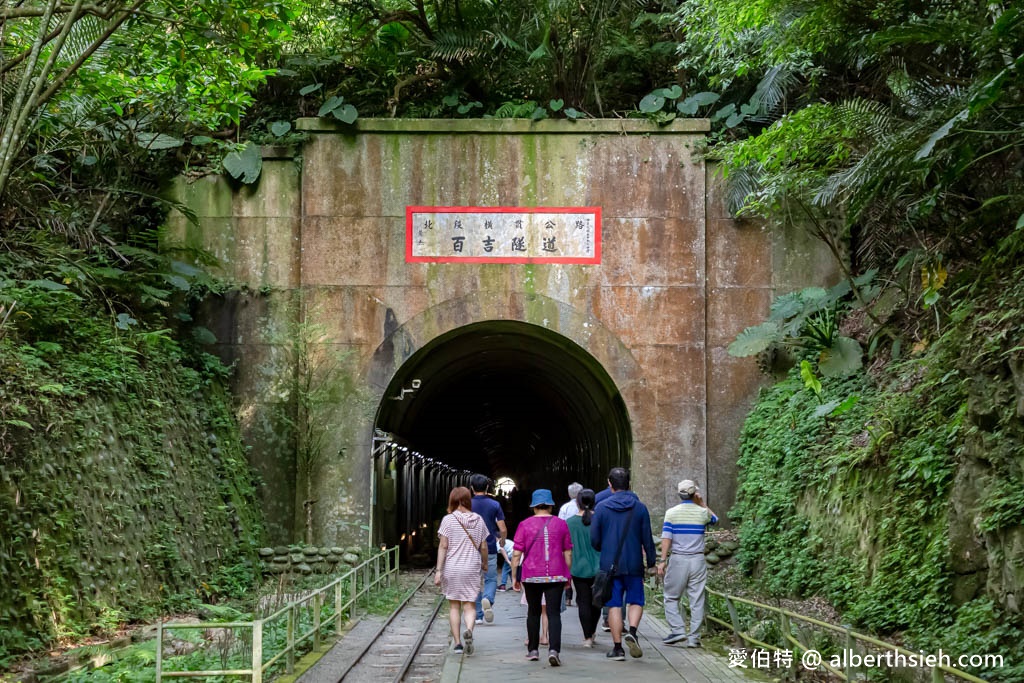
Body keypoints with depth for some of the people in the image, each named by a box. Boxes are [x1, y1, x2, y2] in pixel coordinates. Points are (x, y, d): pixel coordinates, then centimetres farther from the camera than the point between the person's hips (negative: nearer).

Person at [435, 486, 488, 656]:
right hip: (472, 568, 1)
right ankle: (469, 630, -24)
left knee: (454, 606, 11)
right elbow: (483, 547, 6)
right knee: (469, 605, 4)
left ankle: (457, 643, 10)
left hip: (451, 567, -1)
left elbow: (443, 546, -9)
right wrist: (485, 563, 24)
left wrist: (438, 570, -8)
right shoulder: (478, 520, 2)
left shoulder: (448, 520, -6)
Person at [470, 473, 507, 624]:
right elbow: (503, 530, -4)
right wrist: (502, 540, 18)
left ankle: (478, 616, 9)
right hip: (490, 548, 0)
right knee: (491, 579, 10)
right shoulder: (495, 505, -2)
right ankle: (488, 599, -21)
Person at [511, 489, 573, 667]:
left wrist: (514, 576, 6)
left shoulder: (524, 525, -1)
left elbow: (516, 554, -2)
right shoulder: (561, 524, 3)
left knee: (533, 612, 14)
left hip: (531, 576, 0)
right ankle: (553, 650, -19)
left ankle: (532, 650, 20)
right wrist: (568, 574, 16)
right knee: (554, 613, -3)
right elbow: (568, 553, 6)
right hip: (556, 576, 0)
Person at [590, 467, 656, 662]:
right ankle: (632, 632, -14)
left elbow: (594, 539, 0)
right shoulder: (639, 507, 0)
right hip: (634, 565, 0)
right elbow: (647, 538, 0)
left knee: (614, 605, 5)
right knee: (636, 601, 11)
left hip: (610, 565, 0)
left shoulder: (601, 507, -2)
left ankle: (617, 647, 5)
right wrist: (651, 563, 9)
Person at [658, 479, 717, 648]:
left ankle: (678, 629, -2)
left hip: (678, 559, -1)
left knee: (671, 597, 10)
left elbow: (666, 538, -7)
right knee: (697, 600, 4)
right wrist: (702, 503, 25)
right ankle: (693, 637, 4)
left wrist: (662, 561, -5)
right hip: (697, 560, 1)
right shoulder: (702, 512, 1)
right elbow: (714, 519, 25)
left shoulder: (671, 513, -3)